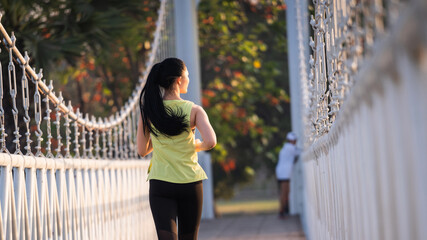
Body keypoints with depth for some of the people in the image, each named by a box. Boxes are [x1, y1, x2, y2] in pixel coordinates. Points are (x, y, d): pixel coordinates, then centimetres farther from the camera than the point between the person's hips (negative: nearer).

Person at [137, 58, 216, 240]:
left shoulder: (148, 110, -1)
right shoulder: (194, 110, -6)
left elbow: (142, 150, 6)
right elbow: (210, 142, -20)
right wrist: (197, 146, 3)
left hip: (160, 184, 0)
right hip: (190, 184, 0)